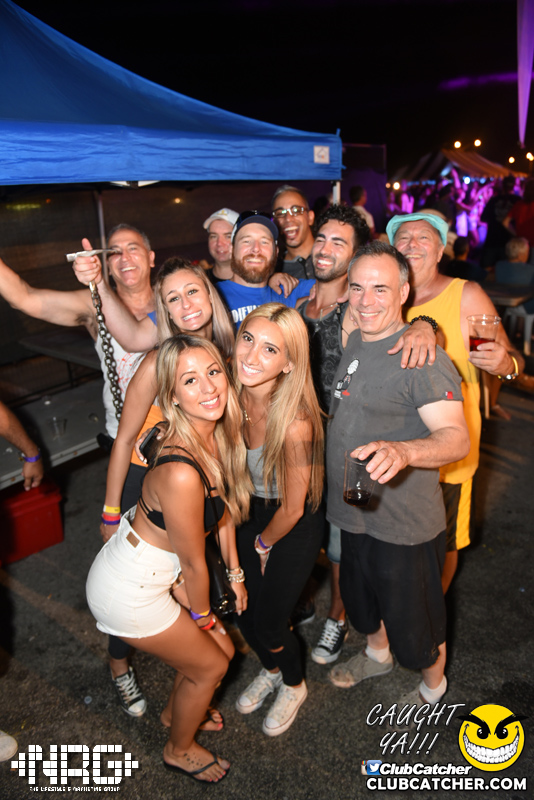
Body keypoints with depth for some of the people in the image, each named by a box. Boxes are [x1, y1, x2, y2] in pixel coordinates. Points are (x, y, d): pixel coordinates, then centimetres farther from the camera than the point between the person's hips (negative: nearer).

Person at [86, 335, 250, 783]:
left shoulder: (219, 433, -11)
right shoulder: (180, 472, -37)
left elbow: (223, 507, 5)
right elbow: (193, 564, -21)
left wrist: (235, 573, 14)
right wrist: (204, 617, -3)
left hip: (162, 571, 7)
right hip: (129, 591, -7)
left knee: (219, 648, 22)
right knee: (210, 665, 13)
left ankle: (176, 712, 55)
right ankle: (179, 750, 45)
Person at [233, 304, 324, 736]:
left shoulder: (295, 423, -36)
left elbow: (293, 509, -20)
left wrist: (263, 543, -3)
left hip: (293, 529, -5)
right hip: (251, 514, 5)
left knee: (269, 623, 11)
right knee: (244, 613, 19)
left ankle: (294, 685, 47)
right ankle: (272, 670, 54)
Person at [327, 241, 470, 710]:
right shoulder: (354, 342, 4)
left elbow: (457, 437, -33)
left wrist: (402, 451, -50)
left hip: (405, 524, -7)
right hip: (355, 512, 8)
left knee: (414, 623, 14)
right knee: (363, 600, 28)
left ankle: (434, 687, 45)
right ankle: (377, 655, 58)